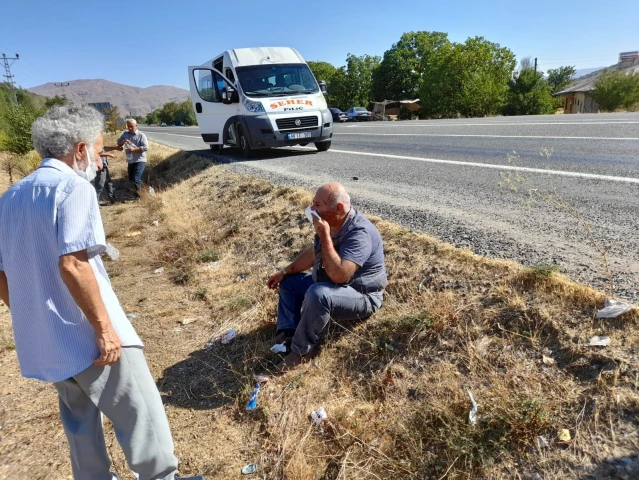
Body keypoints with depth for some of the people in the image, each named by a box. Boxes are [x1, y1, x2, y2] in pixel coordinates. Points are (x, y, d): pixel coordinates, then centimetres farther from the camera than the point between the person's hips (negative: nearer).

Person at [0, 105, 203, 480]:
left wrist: (35, 319, 23)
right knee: (141, 414, 4)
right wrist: (105, 328, -20)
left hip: (41, 342, 9)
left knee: (80, 420, 24)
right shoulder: (73, 188, -14)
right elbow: (72, 265, -25)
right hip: (88, 337, -9)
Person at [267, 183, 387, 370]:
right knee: (288, 282, 11)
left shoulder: (360, 233, -30)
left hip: (362, 296, -10)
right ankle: (287, 334, -3)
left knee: (317, 294, -37)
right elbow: (313, 253, 15)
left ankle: (302, 350, -17)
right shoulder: (330, 223, -2)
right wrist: (285, 272, 11)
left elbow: (339, 275, -40)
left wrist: (325, 237, -36)